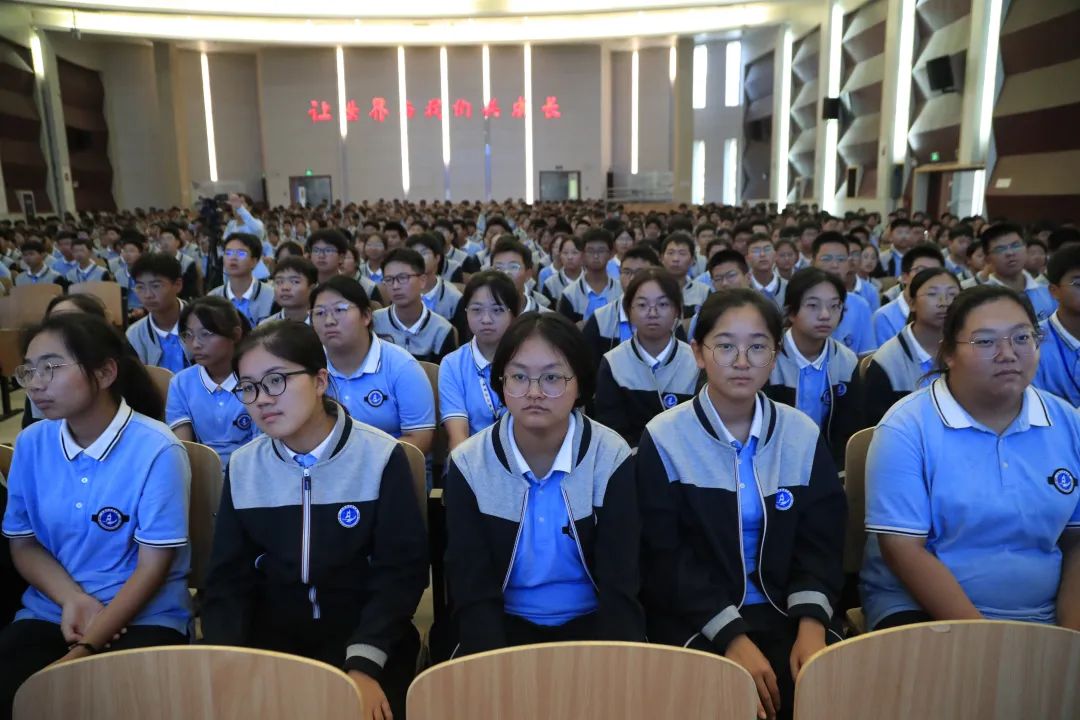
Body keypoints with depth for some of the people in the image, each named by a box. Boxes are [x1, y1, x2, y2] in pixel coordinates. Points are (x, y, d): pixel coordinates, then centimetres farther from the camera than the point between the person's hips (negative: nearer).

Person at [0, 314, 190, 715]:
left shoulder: (157, 450, -16)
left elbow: (153, 566, -13)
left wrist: (83, 650, -18)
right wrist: (73, 600, -10)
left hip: (143, 618, -4)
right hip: (50, 613, 4)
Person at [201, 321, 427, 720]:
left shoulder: (381, 456, -11)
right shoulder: (242, 466, 1)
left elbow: (401, 570, -12)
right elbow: (228, 577, 2)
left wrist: (364, 663, -23)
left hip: (365, 634, -3)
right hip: (272, 633, 3)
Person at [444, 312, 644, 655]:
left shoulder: (612, 458, -10)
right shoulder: (468, 463, -9)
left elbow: (620, 586, -12)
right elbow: (472, 592, -11)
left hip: (591, 622, 0)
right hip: (505, 624, 0)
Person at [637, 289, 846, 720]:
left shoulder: (803, 435, 4)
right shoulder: (665, 438, -6)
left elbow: (821, 541, 2)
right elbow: (664, 556, -10)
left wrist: (811, 624, -15)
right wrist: (731, 636, -18)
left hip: (786, 612, 3)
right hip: (695, 622, -3)